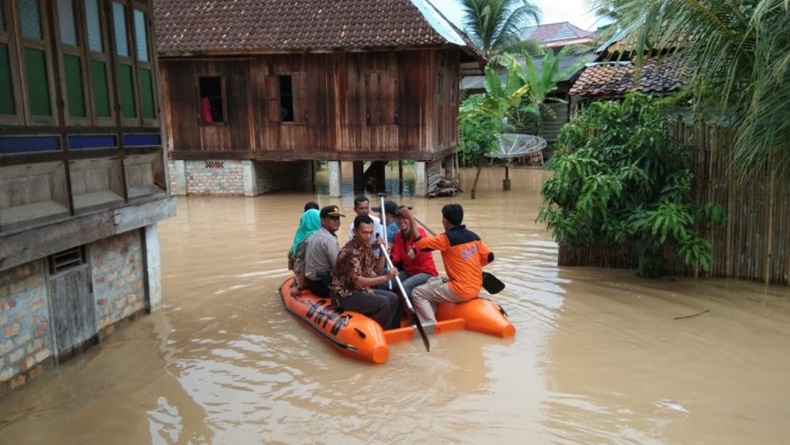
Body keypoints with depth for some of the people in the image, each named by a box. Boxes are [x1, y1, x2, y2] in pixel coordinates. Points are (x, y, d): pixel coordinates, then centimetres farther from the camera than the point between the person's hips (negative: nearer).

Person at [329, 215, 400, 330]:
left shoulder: (366, 247, 5)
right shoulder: (351, 252, -24)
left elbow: (376, 271, 12)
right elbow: (357, 281, -31)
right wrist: (385, 277, -36)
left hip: (361, 290, 9)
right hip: (346, 295, -9)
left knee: (393, 298, 5)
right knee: (383, 303, -21)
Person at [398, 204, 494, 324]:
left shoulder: (446, 238, -16)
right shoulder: (473, 236, 4)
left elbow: (419, 243, -15)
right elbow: (489, 257, 7)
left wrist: (411, 218, -10)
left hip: (461, 290, -8)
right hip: (475, 288, 8)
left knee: (417, 293, 2)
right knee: (432, 283, 26)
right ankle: (430, 319, 24)